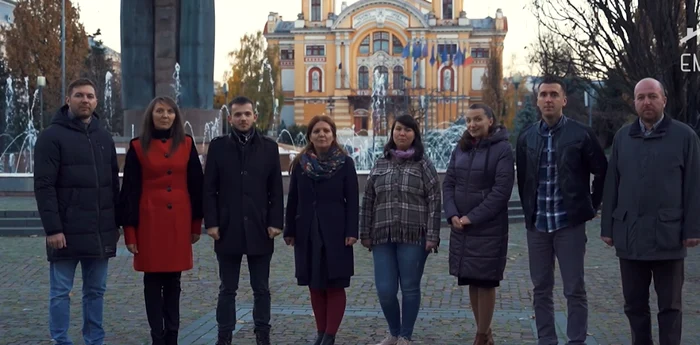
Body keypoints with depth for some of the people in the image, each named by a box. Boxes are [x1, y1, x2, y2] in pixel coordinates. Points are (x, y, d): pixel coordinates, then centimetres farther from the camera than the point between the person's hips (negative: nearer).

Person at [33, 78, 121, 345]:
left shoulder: (104, 137, 14)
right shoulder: (52, 137, -5)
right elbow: (44, 187, -11)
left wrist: (116, 223, 12)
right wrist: (52, 228, -18)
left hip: (100, 232, 6)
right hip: (66, 232, -5)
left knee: (96, 290, 11)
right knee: (60, 292, 2)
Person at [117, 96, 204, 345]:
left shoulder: (187, 145, 5)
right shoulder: (138, 147, 0)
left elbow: (196, 185, 7)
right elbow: (129, 191, -2)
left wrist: (196, 224, 5)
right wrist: (129, 231, -6)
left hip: (178, 223, 2)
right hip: (150, 222, -2)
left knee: (173, 281, 8)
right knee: (153, 282, 2)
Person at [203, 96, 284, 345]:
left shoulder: (269, 147, 6)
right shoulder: (218, 147, 4)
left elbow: (276, 190, 4)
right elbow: (209, 189, 2)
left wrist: (275, 222, -4)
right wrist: (211, 222, -6)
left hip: (259, 230, 0)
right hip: (228, 229, 0)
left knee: (261, 289, 8)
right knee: (228, 289, 7)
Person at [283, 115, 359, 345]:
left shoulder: (345, 163, -1)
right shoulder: (300, 164, 6)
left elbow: (352, 201, -4)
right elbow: (293, 200, 8)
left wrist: (351, 231, -12)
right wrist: (289, 231, 5)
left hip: (335, 232, -3)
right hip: (308, 233, 3)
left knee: (335, 285, -1)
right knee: (315, 284, 7)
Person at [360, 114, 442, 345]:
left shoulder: (423, 165, 1)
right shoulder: (380, 165, 11)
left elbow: (434, 202, -3)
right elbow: (368, 202, 13)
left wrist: (432, 236, -10)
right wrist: (365, 234, 8)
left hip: (414, 237, -3)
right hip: (383, 237, 3)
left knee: (410, 288, 4)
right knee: (385, 290, 1)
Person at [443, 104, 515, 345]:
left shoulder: (502, 149, -7)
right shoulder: (460, 149, 11)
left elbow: (501, 191, -13)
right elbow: (448, 183, 9)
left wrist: (472, 217, -16)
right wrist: (452, 215, -7)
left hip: (488, 228, -6)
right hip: (460, 227, 6)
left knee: (485, 282, 0)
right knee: (472, 281, 9)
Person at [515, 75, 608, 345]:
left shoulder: (581, 134, -5)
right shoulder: (527, 137, 6)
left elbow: (602, 172, 2)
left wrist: (592, 205, 4)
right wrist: (529, 209, 13)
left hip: (570, 223, -4)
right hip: (537, 224, 4)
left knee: (575, 289, 0)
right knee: (541, 289, 9)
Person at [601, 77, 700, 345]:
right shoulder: (622, 137, 10)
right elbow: (611, 186, 11)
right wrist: (608, 227, 7)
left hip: (668, 236, -3)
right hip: (629, 236, 3)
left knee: (670, 305, 6)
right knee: (634, 303, 10)